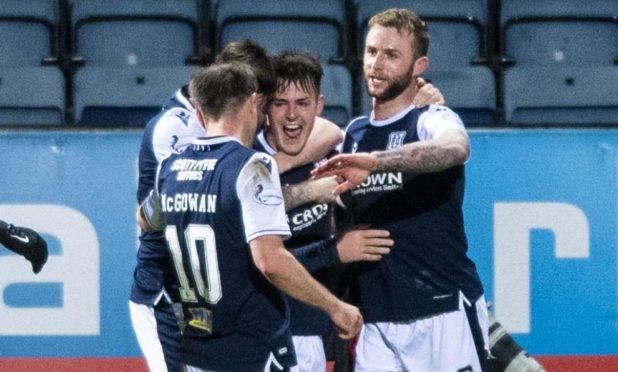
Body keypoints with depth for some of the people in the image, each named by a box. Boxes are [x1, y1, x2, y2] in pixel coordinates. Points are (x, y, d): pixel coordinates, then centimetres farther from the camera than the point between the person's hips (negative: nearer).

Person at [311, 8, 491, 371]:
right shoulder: (354, 134, 16)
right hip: (376, 324, 6)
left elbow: (456, 148, -29)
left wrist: (375, 161, -40)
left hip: (444, 313, -5)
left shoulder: (431, 120, -4)